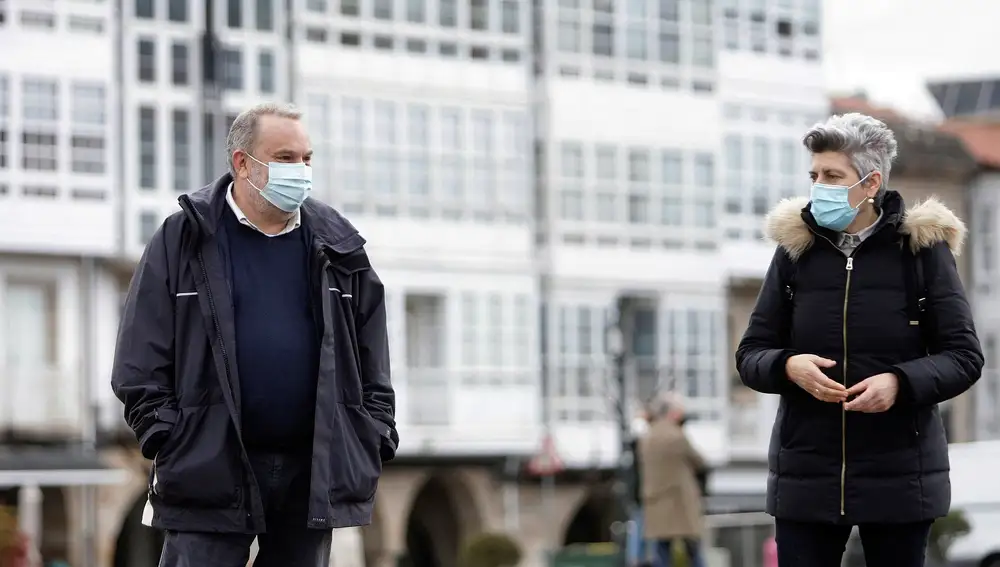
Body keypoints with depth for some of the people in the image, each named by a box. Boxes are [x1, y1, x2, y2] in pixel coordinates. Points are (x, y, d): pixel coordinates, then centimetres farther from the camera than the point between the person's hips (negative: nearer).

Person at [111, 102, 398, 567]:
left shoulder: (337, 247, 11)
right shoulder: (183, 241, 0)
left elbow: (372, 361, 15)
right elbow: (141, 360, -1)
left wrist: (374, 439, 6)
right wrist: (165, 439, -9)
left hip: (313, 475, 4)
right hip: (209, 471, -3)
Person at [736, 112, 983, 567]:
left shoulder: (922, 249, -1)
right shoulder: (794, 249, 6)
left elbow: (964, 357, -1)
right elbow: (750, 354, 8)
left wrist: (901, 383, -19)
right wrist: (788, 367, -15)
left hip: (899, 478, -2)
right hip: (806, 476, 2)